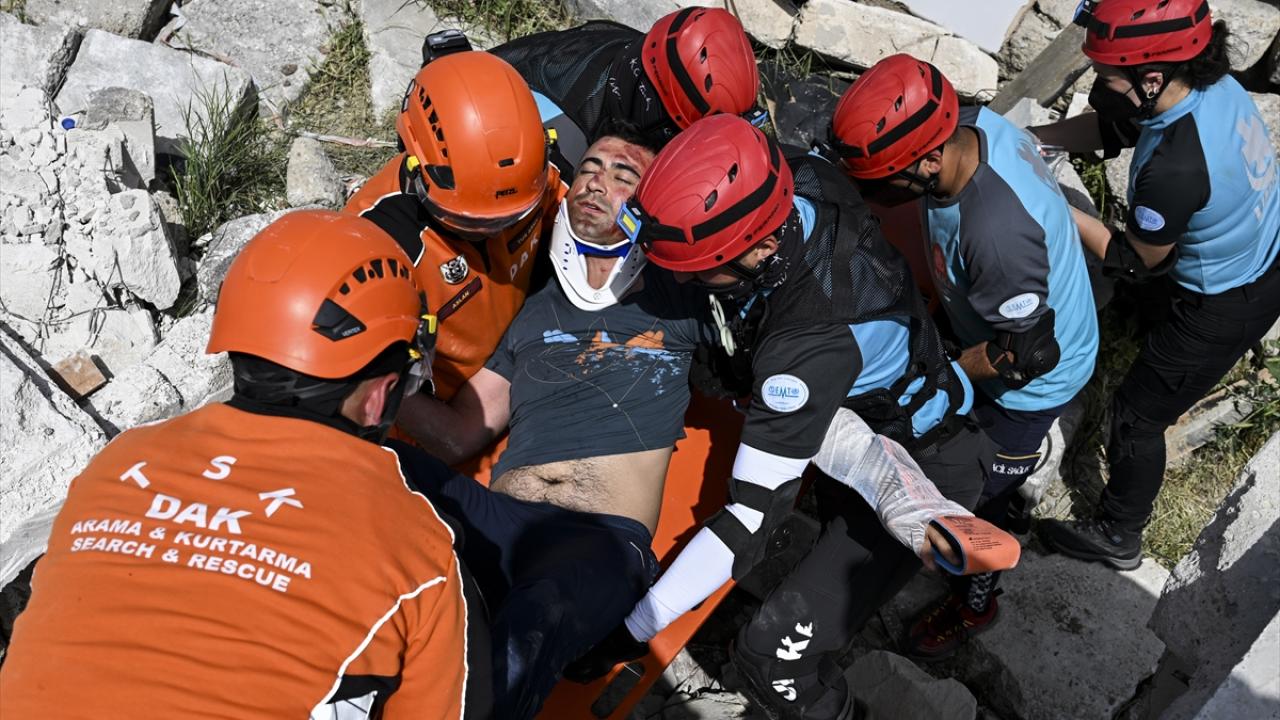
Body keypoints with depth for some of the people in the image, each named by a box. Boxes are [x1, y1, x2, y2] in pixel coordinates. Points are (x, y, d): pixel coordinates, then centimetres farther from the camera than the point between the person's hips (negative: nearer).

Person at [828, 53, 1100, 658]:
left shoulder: (994, 233, -45)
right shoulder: (975, 123, -21)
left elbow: (1028, 354, -32)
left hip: (1030, 381, -7)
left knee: (974, 500, 15)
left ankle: (974, 605, 43)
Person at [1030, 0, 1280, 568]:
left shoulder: (1172, 168, -40)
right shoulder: (1213, 82, -15)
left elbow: (1135, 262, -21)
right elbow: (1111, 126, 0)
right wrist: (1029, 136, -11)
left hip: (1227, 307, -8)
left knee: (1137, 415, 8)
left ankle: (1117, 537, 26)